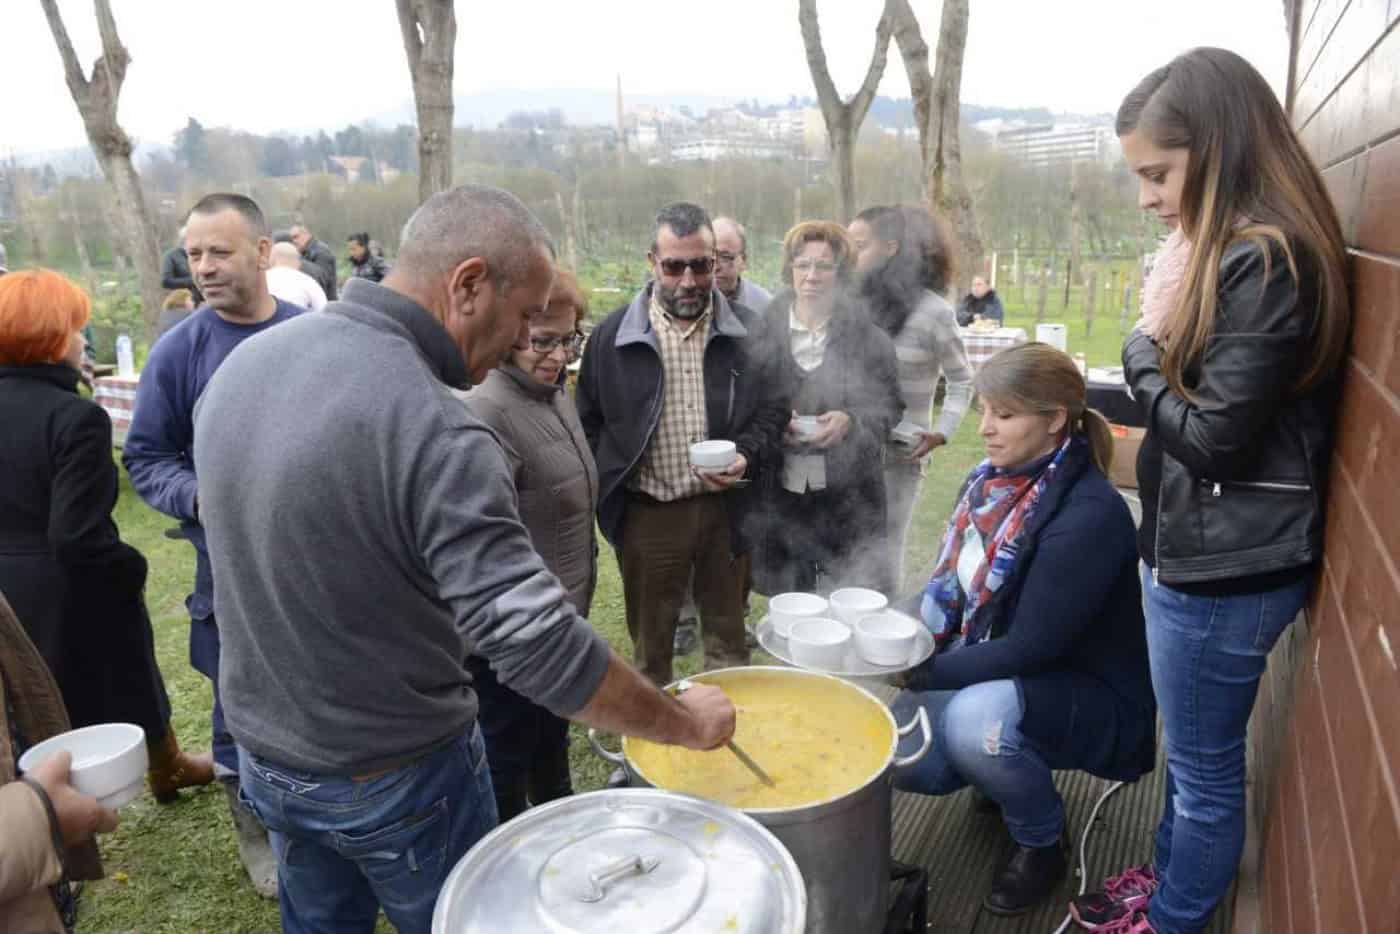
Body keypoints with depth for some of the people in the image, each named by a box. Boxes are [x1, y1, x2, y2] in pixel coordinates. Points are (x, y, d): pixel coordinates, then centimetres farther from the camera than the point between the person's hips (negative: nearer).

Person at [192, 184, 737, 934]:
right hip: (393, 777, -6)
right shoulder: (433, 434, -31)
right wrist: (688, 723, -18)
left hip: (263, 751, 7)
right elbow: (542, 648, -32)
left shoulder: (245, 361, -5)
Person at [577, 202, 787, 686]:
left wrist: (747, 456, -13)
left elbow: (773, 408, 6)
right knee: (650, 643, 16)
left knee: (729, 638, 17)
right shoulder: (611, 336, -3)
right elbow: (589, 424, 4)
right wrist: (607, 495, -3)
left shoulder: (747, 331, 0)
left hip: (725, 508, 1)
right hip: (647, 512, -1)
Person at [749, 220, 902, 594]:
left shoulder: (867, 337, -1)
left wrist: (851, 422, -15)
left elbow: (890, 406, 4)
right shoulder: (765, 330, 1)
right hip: (780, 490, 1)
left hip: (847, 497, 0)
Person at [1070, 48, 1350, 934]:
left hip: (1228, 562, -9)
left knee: (1206, 765, 11)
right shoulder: (1237, 248, 10)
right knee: (1192, 751, 25)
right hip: (1203, 548, 10)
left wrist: (1142, 352, -9)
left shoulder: (1267, 258, -21)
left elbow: (1213, 434, -21)